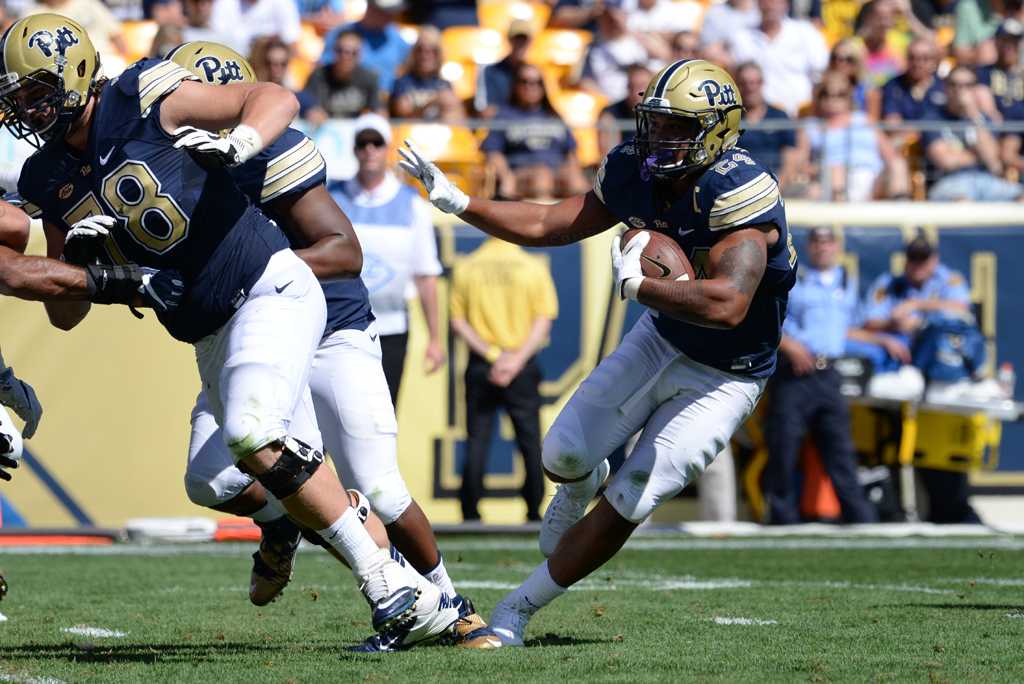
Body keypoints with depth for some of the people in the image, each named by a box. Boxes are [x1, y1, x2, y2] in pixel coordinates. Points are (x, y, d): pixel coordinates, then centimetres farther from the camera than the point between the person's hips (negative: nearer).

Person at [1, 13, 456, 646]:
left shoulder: (146, 103, -11)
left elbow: (278, 99, -14)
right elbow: (65, 315, 10)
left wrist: (239, 143, -34)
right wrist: (78, 256, -11)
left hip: (272, 288, -8)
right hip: (212, 333, 8)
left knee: (253, 436, -26)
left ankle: (381, 574, -16)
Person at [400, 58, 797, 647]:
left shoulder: (739, 194, -33)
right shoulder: (635, 173, -9)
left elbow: (729, 306, -45)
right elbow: (552, 225, 2)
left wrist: (636, 285, -35)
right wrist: (457, 203, -7)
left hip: (724, 378, -6)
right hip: (661, 340, 6)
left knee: (627, 506, -8)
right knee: (564, 455, 2)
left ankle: (517, 611, 5)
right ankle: (580, 486, 41)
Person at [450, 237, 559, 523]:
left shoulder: (465, 268, 0)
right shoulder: (534, 267, -4)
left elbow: (458, 321, -3)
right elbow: (543, 320, -8)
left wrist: (491, 355, -8)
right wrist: (517, 359, -12)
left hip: (480, 365, 1)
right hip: (523, 368, -1)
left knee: (476, 442, 4)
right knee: (530, 442, 7)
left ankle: (470, 513, 1)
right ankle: (534, 513, 8)